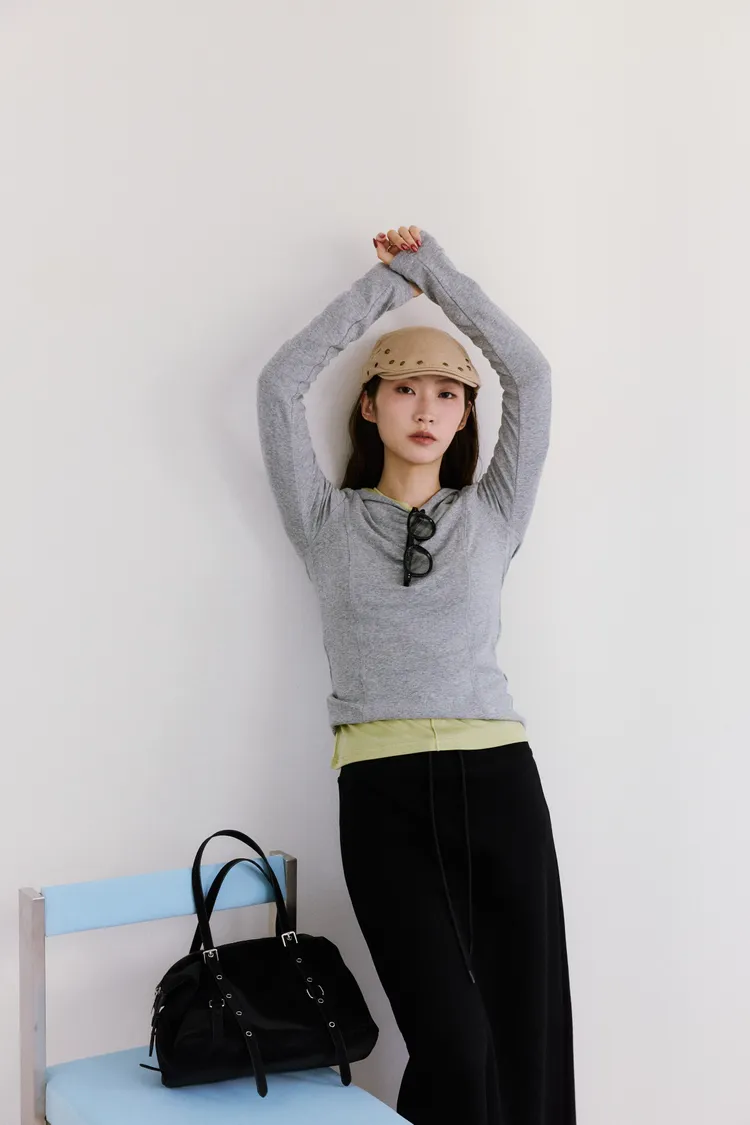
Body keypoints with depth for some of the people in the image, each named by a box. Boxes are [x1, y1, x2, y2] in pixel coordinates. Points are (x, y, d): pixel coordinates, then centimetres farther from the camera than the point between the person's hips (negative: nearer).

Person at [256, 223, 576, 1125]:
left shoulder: (491, 516, 13)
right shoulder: (329, 522, 10)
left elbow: (530, 376, 7)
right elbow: (279, 384, 2)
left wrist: (435, 271, 14)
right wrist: (383, 283, 9)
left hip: (498, 781, 2)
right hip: (382, 793, -1)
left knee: (527, 1038, 0)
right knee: (452, 1050, -10)